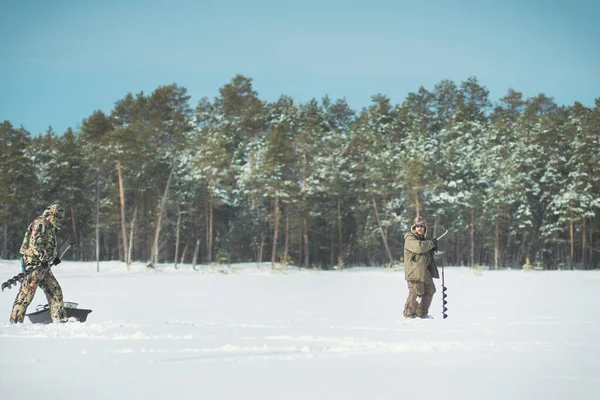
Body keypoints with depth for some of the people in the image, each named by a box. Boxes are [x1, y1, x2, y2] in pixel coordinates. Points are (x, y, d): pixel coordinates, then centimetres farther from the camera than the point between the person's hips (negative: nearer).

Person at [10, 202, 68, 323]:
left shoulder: (49, 226, 20)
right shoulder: (40, 223, -11)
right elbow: (35, 243, -21)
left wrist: (55, 256, 16)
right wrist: (43, 258, -20)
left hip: (43, 265, 10)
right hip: (34, 263, -10)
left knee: (55, 290, 11)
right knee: (27, 292, -10)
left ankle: (59, 318, 15)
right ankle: (15, 320, -7)